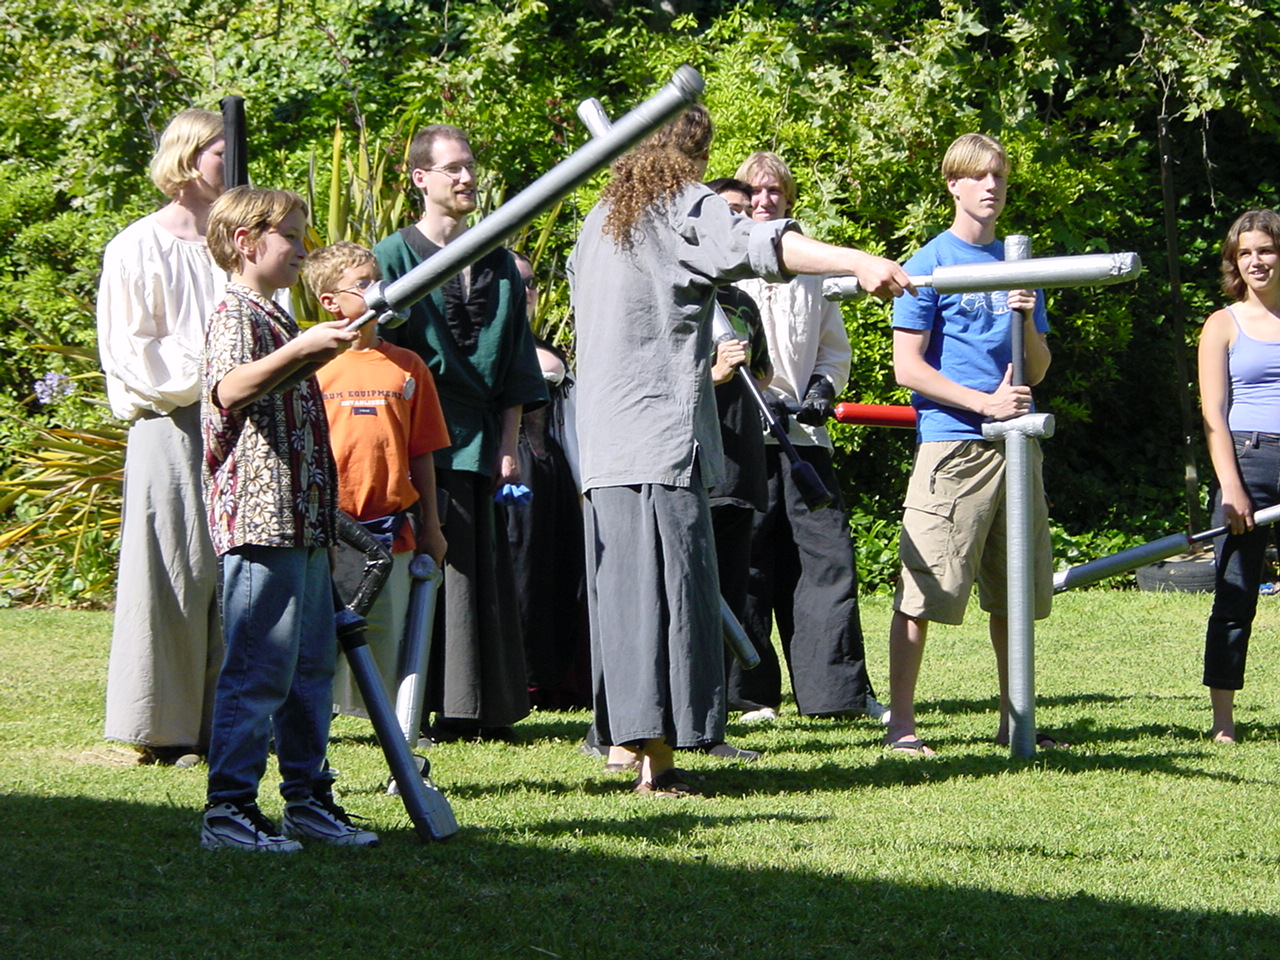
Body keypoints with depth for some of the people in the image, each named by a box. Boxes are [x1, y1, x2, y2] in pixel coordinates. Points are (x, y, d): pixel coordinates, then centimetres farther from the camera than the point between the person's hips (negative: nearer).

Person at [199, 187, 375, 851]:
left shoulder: (275, 320, 23)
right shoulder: (237, 315, -9)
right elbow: (228, 389, -31)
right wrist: (301, 350, -40)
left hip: (303, 523, 10)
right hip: (260, 521, -10)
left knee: (311, 666, 12)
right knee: (260, 668, -10)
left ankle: (308, 799, 18)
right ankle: (228, 809, -8)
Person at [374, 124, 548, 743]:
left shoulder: (498, 265, 16)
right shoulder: (395, 258, 0)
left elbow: (516, 368, 16)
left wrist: (509, 445, 7)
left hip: (481, 446, 5)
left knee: (484, 573, 4)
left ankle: (490, 710, 9)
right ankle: (431, 711, -3)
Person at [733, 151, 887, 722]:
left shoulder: (810, 268, 18)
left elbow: (836, 348, 25)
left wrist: (824, 385, 4)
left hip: (805, 435, 4)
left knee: (828, 554, -4)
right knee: (747, 563, -3)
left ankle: (840, 688, -1)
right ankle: (752, 693, 4)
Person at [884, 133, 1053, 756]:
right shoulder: (930, 265, -1)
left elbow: (1038, 371, 18)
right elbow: (907, 367, -6)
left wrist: (1027, 322, -2)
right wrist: (984, 401, -14)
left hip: (1015, 443, 6)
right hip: (952, 443, -6)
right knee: (923, 589, -8)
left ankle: (1014, 719, 18)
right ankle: (901, 722, -5)